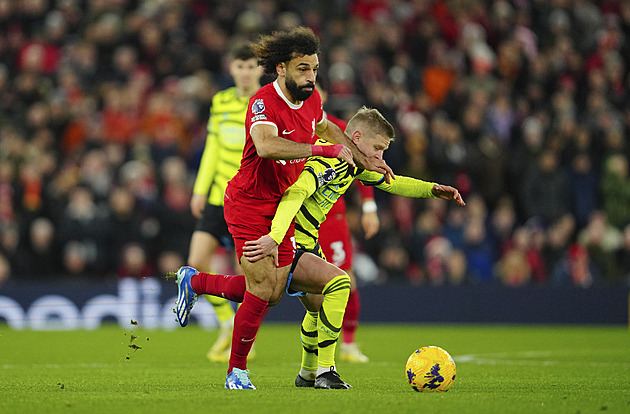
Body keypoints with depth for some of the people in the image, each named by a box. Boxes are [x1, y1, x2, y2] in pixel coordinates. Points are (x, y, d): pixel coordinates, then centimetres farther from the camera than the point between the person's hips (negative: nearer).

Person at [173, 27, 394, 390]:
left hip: (282, 205, 8)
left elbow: (325, 127, 26)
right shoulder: (264, 102, -23)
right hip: (249, 204, -8)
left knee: (273, 293, 8)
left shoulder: (312, 99, 2)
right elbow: (265, 145, -43)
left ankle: (193, 282, 29)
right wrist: (323, 150, -41)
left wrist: (365, 161, 23)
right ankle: (237, 370, 8)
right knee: (263, 291, -10)